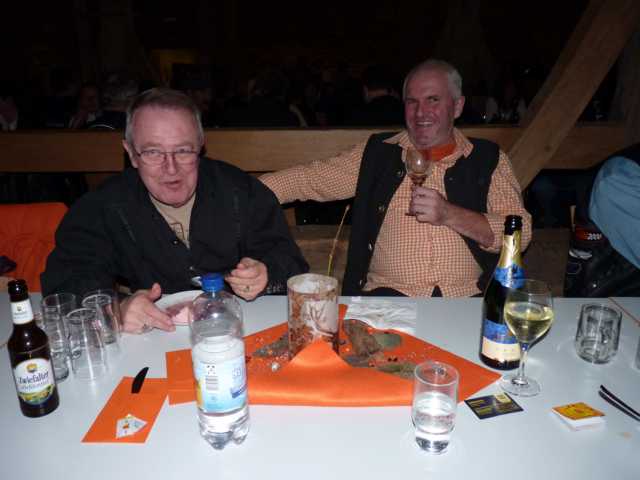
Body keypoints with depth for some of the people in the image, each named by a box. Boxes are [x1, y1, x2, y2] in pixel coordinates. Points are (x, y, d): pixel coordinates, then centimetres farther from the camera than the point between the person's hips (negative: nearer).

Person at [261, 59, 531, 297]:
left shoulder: (488, 159, 9)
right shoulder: (377, 154, 11)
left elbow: (521, 231, 1)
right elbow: (309, 179, 11)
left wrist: (450, 215, -12)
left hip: (467, 300, 1)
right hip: (387, 295, 0)